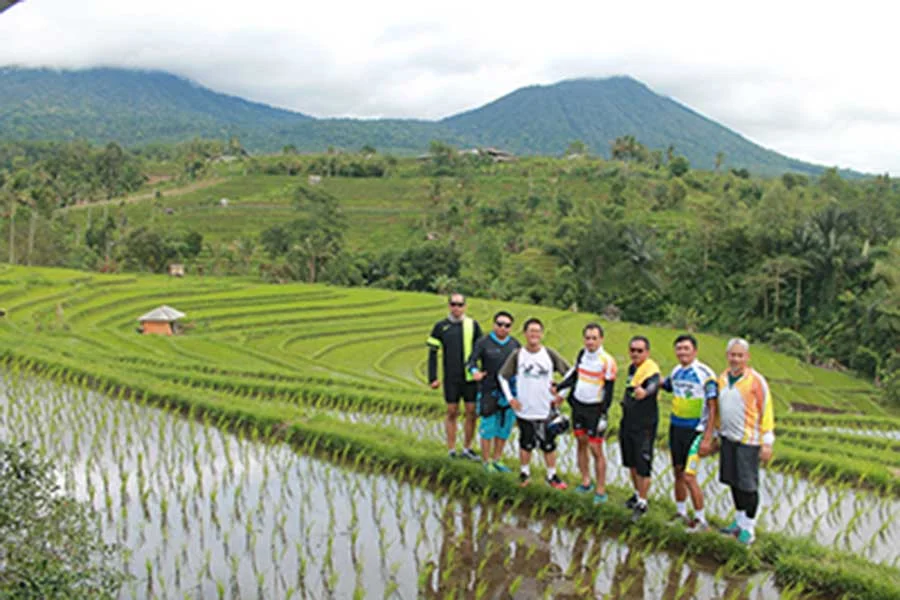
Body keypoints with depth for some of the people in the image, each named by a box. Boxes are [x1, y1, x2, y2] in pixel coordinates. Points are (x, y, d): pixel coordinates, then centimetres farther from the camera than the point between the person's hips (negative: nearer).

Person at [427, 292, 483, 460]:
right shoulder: (440, 326, 1)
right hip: (451, 378, -1)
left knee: (471, 412, 3)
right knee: (452, 413, 4)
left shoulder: (473, 325, 4)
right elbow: (432, 353, 2)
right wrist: (433, 378, -3)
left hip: (470, 377, 1)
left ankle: (468, 449, 16)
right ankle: (452, 451, 12)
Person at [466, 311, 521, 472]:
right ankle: (486, 462, 12)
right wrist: (474, 371, -31)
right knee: (488, 427, -1)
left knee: (505, 428, 10)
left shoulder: (514, 344, 6)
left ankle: (497, 460, 23)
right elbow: (471, 361, -12)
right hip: (489, 392, -4)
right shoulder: (483, 343, -6)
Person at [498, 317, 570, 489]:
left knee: (549, 444, 7)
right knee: (526, 444, 10)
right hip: (524, 409, 0)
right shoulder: (517, 355, -4)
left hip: (546, 410, 0)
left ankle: (552, 475, 22)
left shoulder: (550, 354, -3)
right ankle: (524, 472, 29)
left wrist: (561, 395, 0)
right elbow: (503, 376, 5)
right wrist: (510, 398, 0)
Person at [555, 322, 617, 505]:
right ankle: (586, 482, 25)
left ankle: (601, 490, 4)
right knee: (581, 443, 12)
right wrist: (558, 389, 12)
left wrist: (603, 415, -15)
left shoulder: (607, 361, -14)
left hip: (595, 409, -6)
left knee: (596, 449, -5)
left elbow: (609, 391, -12)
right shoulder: (582, 354, 4)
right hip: (578, 405, 6)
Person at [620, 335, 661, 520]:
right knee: (631, 463, 20)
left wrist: (645, 392, -64)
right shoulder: (632, 368, 6)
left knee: (643, 466, -1)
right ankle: (638, 494, 39)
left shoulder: (651, 370, -20)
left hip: (645, 425, -8)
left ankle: (642, 503, 13)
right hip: (628, 423, 8)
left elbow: (653, 385, -44)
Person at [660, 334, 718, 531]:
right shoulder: (676, 371, 5)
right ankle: (681, 513, 28)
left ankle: (700, 519, 7)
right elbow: (666, 386, 27)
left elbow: (712, 407, -13)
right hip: (675, 428, 6)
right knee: (678, 473, 13)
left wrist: (707, 438, -16)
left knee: (689, 477, -9)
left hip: (695, 431, -6)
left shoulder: (705, 374, -14)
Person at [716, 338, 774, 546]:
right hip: (728, 438, 6)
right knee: (733, 481, 14)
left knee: (748, 484, -1)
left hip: (748, 441, -6)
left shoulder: (756, 381, -11)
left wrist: (767, 443, -12)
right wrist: (716, 434, 19)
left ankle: (749, 527, 13)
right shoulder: (723, 378, 7)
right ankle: (740, 520, 29)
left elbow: (767, 412, -10)